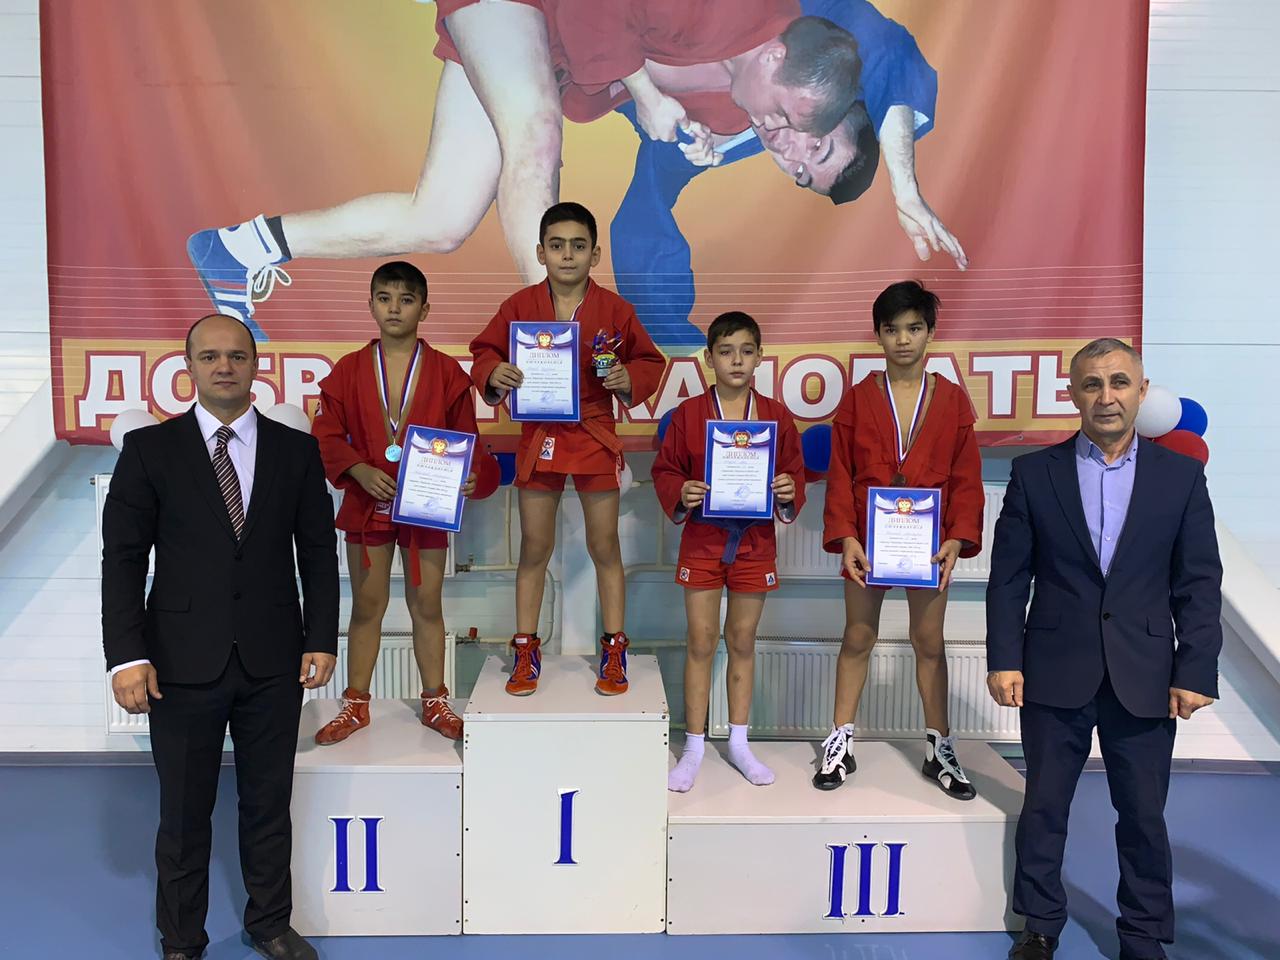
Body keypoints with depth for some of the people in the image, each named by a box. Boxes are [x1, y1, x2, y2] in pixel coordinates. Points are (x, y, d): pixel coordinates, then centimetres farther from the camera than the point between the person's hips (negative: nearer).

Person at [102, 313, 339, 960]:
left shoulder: (296, 450, 4)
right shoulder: (149, 450, 0)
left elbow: (319, 552, 6)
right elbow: (123, 559, -3)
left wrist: (322, 639, 0)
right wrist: (127, 656, -10)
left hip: (273, 661, 2)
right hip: (183, 663, -1)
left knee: (269, 803, 15)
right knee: (184, 812, 11)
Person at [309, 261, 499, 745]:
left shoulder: (446, 371, -2)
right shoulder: (349, 369, 1)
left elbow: (465, 438, 0)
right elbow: (326, 434, 1)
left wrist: (472, 475, -18)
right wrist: (359, 470, -14)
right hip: (367, 502, 1)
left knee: (427, 605, 9)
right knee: (366, 605, 10)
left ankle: (435, 703, 24)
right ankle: (355, 704, 24)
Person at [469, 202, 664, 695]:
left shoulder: (615, 310, -3)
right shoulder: (519, 306, -2)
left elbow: (649, 361, 5)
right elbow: (484, 351, 5)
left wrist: (629, 379, -16)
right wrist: (493, 375, -17)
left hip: (596, 436, -1)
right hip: (539, 436, 1)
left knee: (605, 548, 7)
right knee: (534, 549, 8)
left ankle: (614, 651, 21)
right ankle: (526, 651, 22)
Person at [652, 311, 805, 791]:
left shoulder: (776, 415, 1)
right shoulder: (689, 413, -3)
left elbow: (794, 470, 6)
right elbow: (664, 468, 2)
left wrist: (790, 492, -15)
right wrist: (679, 494, -17)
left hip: (754, 541, 1)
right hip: (702, 540, -1)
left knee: (743, 642, 12)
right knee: (701, 642, 3)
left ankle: (739, 743, 26)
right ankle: (694, 748, 17)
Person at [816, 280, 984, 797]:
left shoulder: (953, 399, 1)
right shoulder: (858, 399, 0)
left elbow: (966, 478, 0)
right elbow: (840, 476, -2)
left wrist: (958, 538, -11)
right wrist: (845, 536, -12)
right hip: (868, 540, 0)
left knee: (929, 641, 9)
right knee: (857, 638, 9)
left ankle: (939, 749, 22)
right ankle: (840, 744, 19)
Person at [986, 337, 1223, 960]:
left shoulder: (1180, 475, 2)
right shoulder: (1034, 473, 0)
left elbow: (1200, 583, 2)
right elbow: (1009, 576, 0)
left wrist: (1196, 670, -4)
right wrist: (1003, 659, -6)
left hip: (1144, 678, 0)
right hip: (1056, 674, 0)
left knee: (1144, 815, 11)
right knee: (1044, 808, 11)